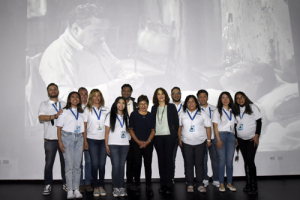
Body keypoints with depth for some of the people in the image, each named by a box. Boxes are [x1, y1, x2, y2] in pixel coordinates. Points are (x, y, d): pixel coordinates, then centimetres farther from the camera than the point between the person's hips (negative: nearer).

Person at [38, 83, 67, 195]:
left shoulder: (64, 105, 14)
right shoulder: (44, 104, 7)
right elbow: (41, 118, -9)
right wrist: (55, 116, -22)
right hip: (50, 139, -2)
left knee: (65, 162, 7)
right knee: (49, 163, 1)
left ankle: (65, 183, 20)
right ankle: (47, 185, 14)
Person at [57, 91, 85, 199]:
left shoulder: (81, 113, 15)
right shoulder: (64, 111, 4)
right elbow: (59, 128, 0)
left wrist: (84, 141, 7)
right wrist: (60, 142, -8)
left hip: (79, 138, 4)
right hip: (67, 137, -3)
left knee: (77, 165, 4)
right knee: (69, 165, -4)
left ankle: (76, 189, 12)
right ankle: (70, 190, 4)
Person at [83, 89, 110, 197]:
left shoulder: (106, 110, 9)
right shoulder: (87, 109, 5)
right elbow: (84, 126, 3)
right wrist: (85, 141, -2)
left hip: (103, 139, 2)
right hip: (92, 140, -1)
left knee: (102, 164, 3)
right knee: (95, 164, -2)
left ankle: (101, 186, 16)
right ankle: (95, 187, 11)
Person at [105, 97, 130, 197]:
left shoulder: (126, 117, 13)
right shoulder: (110, 116, 5)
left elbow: (129, 130, 14)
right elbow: (107, 131, 3)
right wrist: (106, 145, -4)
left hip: (125, 145, 3)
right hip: (113, 145, -2)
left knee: (122, 166, 5)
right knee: (116, 166, -6)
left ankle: (121, 187, 12)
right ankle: (115, 188, 5)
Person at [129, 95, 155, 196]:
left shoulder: (151, 116, 6)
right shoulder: (133, 115, 2)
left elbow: (153, 130, 7)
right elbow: (131, 129, 1)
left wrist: (148, 141, -7)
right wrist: (138, 141, -9)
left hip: (148, 144, 1)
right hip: (136, 144, -1)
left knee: (148, 165, 3)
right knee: (137, 165, 4)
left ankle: (148, 187, 13)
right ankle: (137, 186, 15)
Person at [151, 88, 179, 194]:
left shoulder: (171, 107, 4)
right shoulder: (154, 108, 11)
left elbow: (176, 121, 3)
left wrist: (175, 134, -4)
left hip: (169, 136, -3)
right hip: (157, 137, 3)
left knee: (169, 159, -2)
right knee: (161, 160, 7)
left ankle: (169, 185, 5)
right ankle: (163, 184, 14)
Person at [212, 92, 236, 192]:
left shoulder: (232, 111, 16)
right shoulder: (217, 110, 5)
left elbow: (235, 124, 14)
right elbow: (215, 126, -2)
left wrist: (236, 138, 3)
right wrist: (218, 139, -11)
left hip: (231, 136, 3)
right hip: (220, 135, -3)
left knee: (230, 160, 2)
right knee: (222, 160, -3)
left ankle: (229, 183, 12)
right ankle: (221, 184, 5)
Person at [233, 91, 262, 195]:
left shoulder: (252, 107, -3)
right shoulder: (236, 110, 8)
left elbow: (259, 121, -5)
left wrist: (257, 135, -12)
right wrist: (236, 137, 8)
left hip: (252, 139, -4)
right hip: (241, 139, 4)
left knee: (250, 160, -11)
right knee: (246, 161, 8)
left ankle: (254, 186, 0)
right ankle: (248, 184, 16)